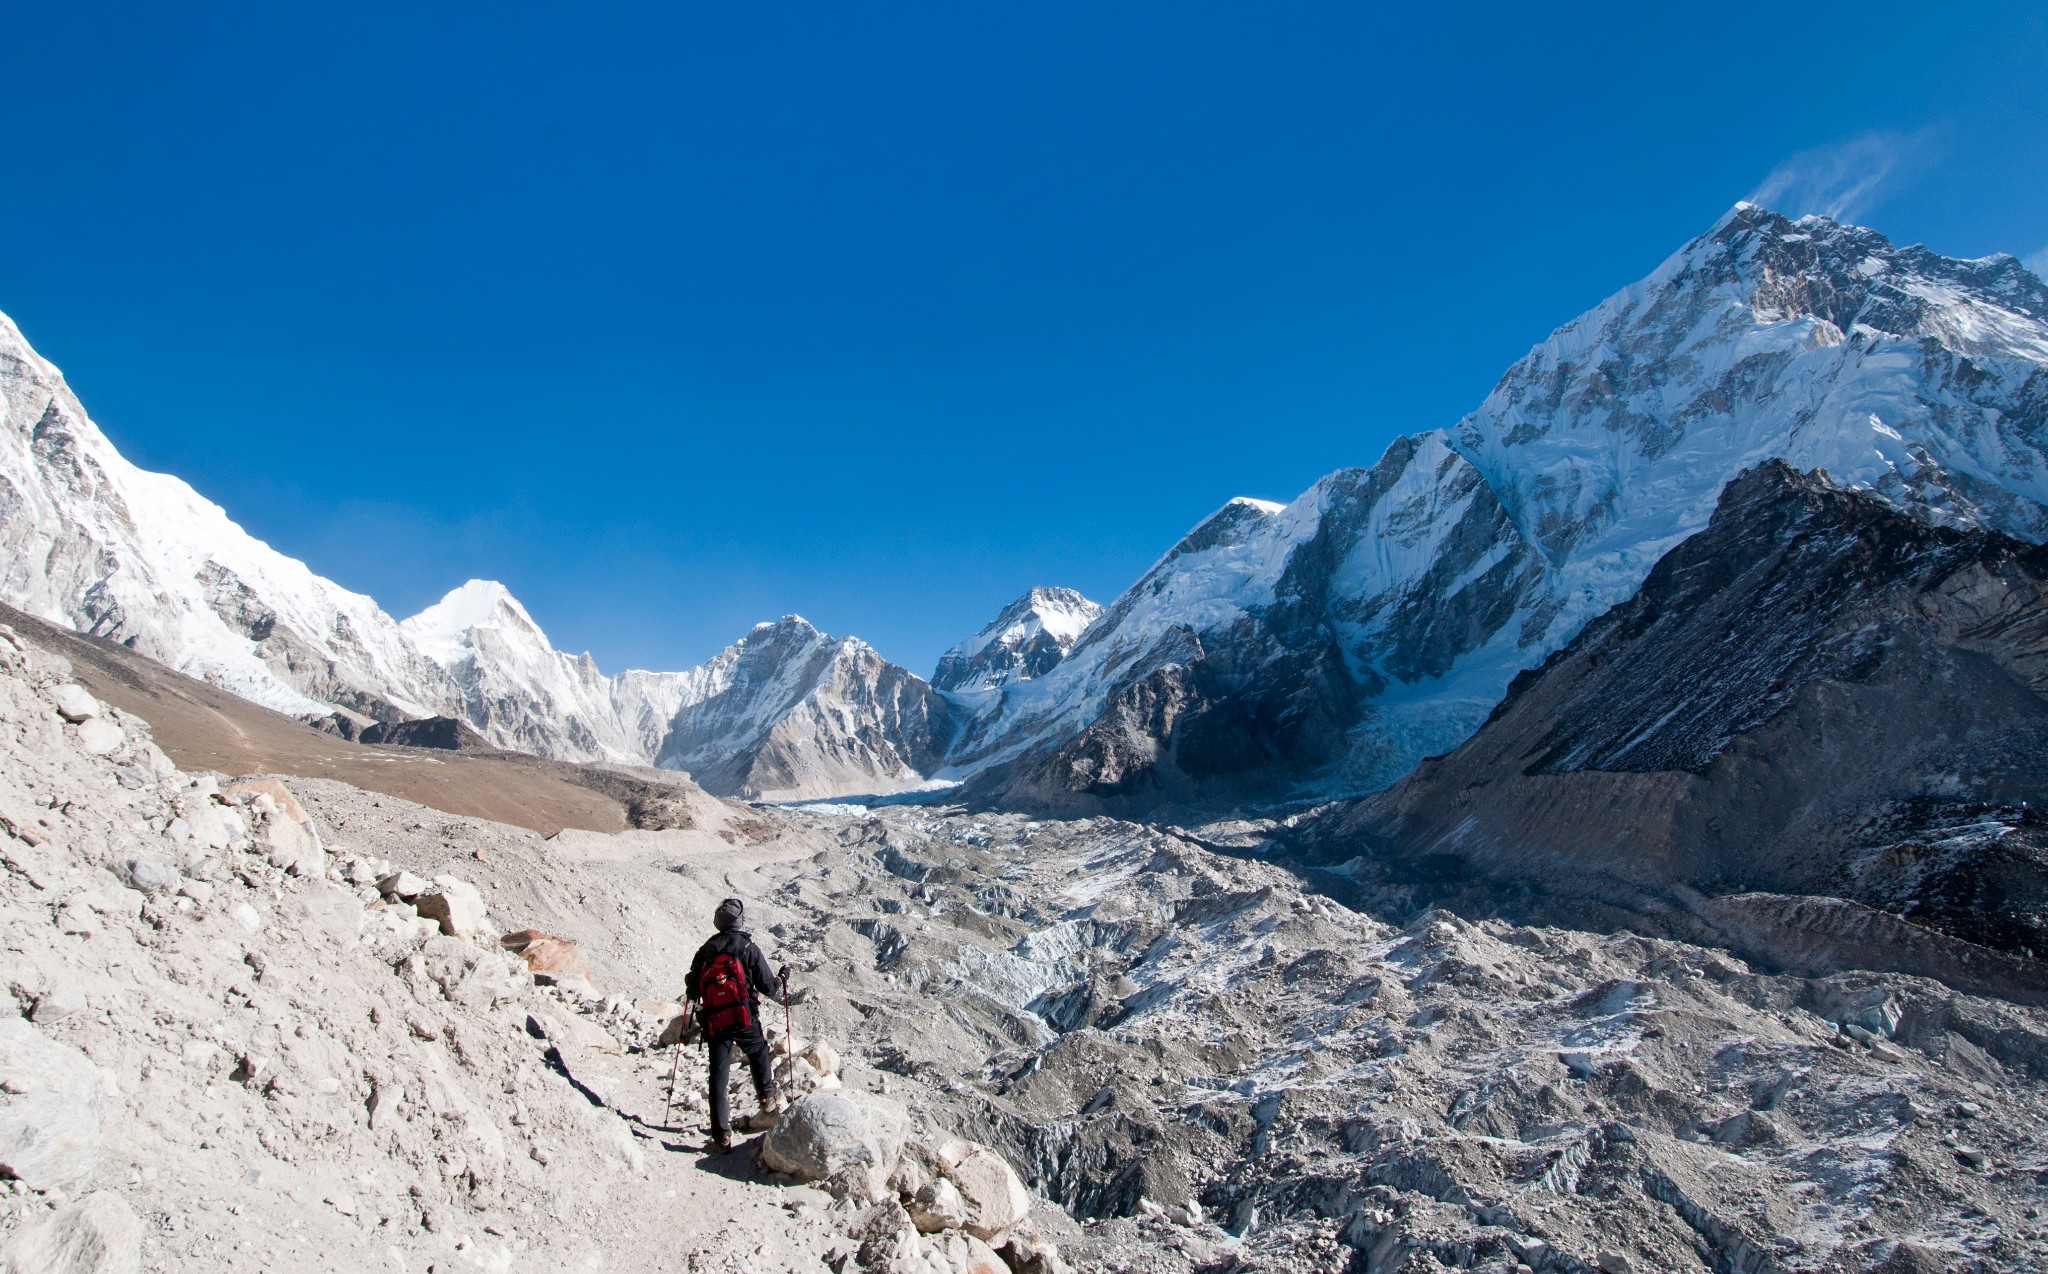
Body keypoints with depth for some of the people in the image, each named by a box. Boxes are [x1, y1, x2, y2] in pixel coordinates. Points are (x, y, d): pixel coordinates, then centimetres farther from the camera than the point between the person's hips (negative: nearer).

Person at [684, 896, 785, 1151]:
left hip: (714, 1024, 2)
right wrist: (781, 981, 17)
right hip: (745, 1021, -2)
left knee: (719, 1075, 6)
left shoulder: (705, 951, 2)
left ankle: (722, 1136, 4)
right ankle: (768, 1100, 39)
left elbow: (692, 992, 9)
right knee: (759, 1055, 26)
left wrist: (691, 989, 33)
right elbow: (768, 987, -5)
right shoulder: (749, 948, -7)